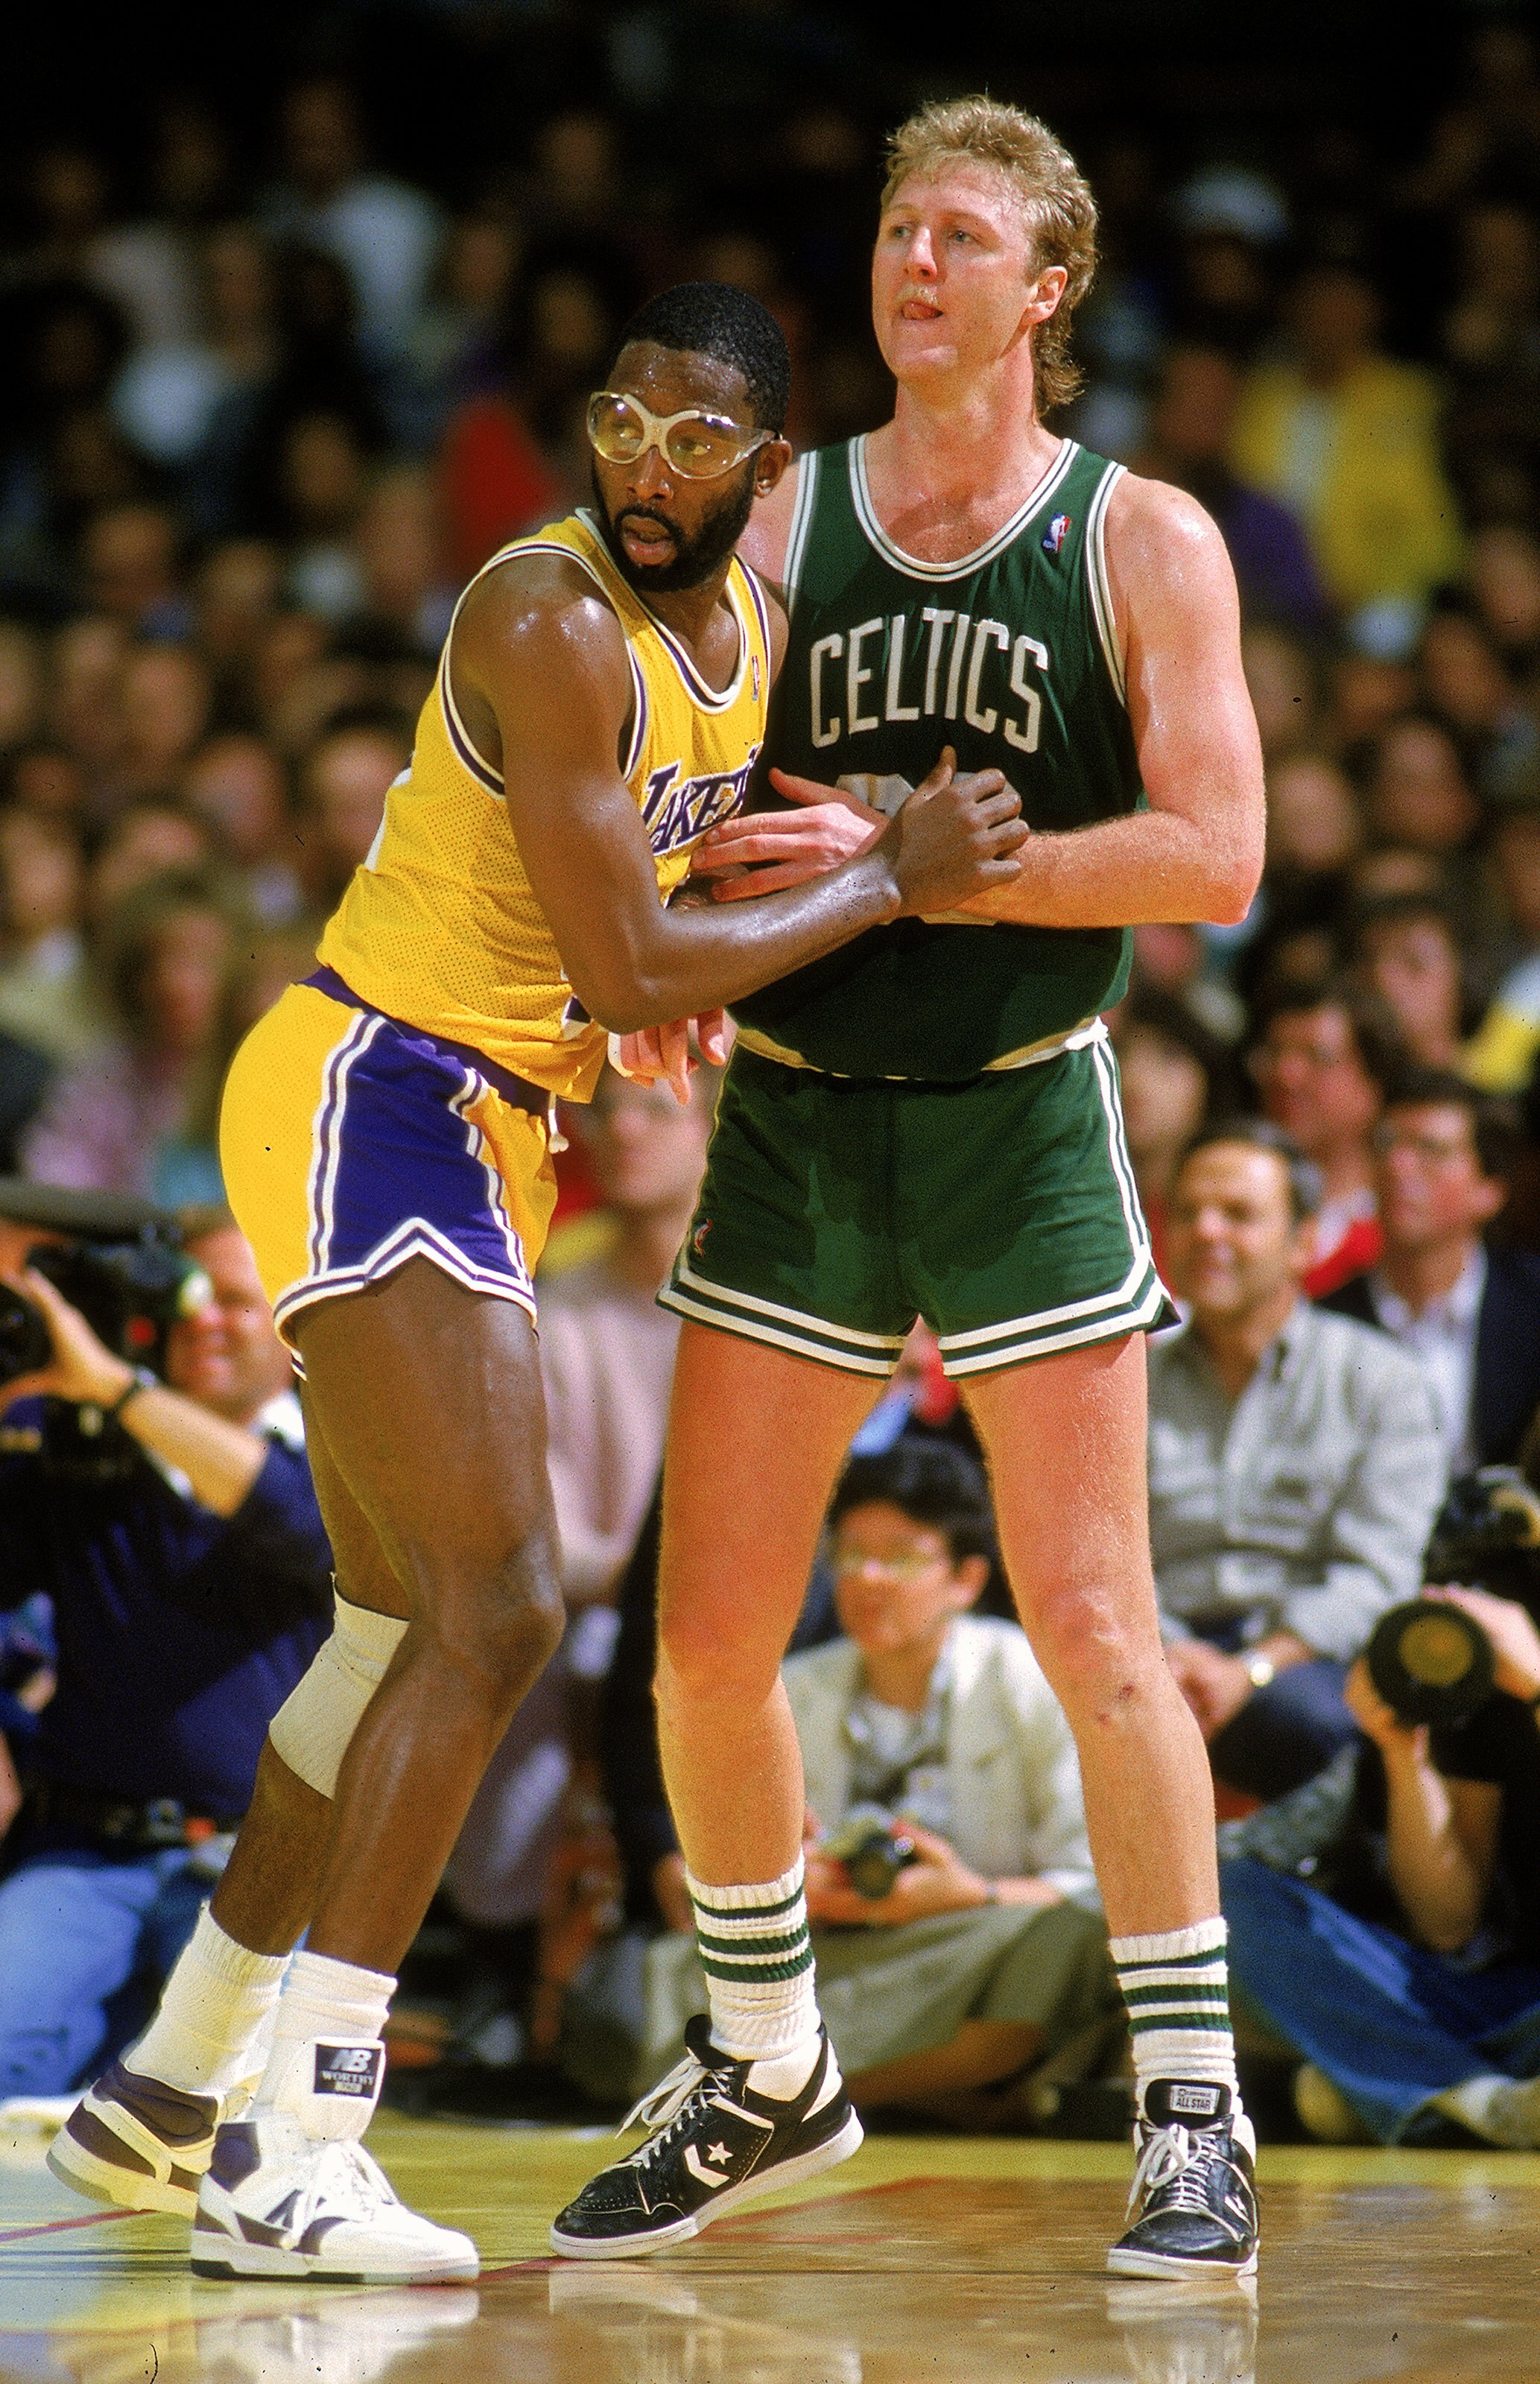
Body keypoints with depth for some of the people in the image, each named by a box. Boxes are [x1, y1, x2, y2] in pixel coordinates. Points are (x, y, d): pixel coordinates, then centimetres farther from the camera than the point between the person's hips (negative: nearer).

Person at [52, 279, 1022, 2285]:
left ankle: (176, 2086, 27)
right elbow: (626, 973, -22)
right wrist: (890, 881, -16)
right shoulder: (551, 624, -20)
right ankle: (290, 2170, -16)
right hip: (369, 1096, -10)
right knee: (497, 1611, -16)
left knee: (403, 1625, 15)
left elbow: (721, 857, 27)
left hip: (478, 1131, 10)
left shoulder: (757, 631, 8)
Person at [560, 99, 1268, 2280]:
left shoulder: (1145, 542, -2)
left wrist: (909, 857, -18)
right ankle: (764, 2068, 23)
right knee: (709, 1639, 3)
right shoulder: (770, 526, 6)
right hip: (793, 1126, 3)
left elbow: (1212, 855, -12)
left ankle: (1194, 2119, 4)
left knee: (1093, 1634, -7)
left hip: (1022, 1121, -3)